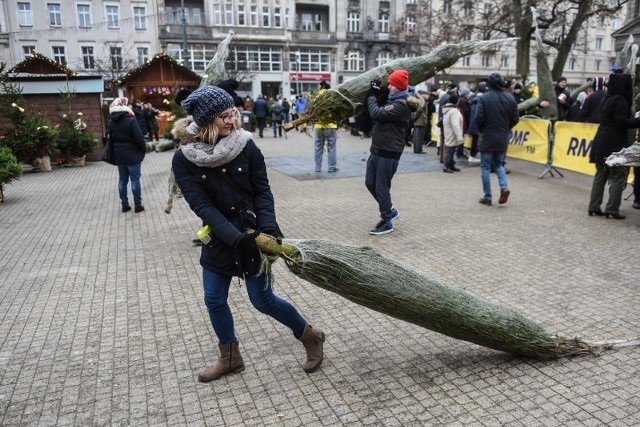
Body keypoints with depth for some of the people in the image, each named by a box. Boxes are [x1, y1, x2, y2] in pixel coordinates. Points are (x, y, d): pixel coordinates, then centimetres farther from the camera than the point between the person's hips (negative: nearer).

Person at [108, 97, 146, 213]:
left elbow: (111, 138, 10)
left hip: (119, 155, 6)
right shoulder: (131, 120, -16)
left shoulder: (112, 122, 4)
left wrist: (117, 150, 18)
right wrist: (144, 149, -3)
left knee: (122, 180, 11)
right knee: (135, 180, 1)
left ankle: (125, 205, 16)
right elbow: (139, 138, -17)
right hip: (132, 155, -6)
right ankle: (138, 205, 5)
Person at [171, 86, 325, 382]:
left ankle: (310, 337, 25)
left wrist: (268, 227, -23)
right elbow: (202, 206, -17)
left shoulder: (246, 146, -12)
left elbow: (263, 192, -7)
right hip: (218, 237, 3)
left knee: (263, 300, 2)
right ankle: (230, 358, 33)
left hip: (251, 232, -3)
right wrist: (235, 238, -26)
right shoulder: (184, 159, -11)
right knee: (214, 300, 10)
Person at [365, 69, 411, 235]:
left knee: (382, 187, -3)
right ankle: (390, 210, 30)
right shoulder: (391, 99, 14)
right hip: (377, 149, 10)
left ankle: (387, 222, 11)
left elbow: (377, 114, -23)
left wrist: (372, 95, -8)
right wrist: (375, 95, 10)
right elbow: (379, 114, 21)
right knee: (370, 183, 14)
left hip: (389, 152, -10)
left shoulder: (401, 104, -17)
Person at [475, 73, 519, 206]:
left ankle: (487, 197, 7)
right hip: (503, 138, 4)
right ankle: (504, 187, -3)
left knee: (486, 167, 5)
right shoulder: (510, 98, 1)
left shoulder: (484, 98, -13)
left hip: (487, 137, -4)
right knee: (499, 164, 20)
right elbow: (516, 118, 2)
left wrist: (481, 130, 3)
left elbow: (479, 118, -16)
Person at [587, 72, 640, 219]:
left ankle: (594, 207, 12)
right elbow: (621, 123, -19)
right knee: (618, 176, -2)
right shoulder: (620, 100, -13)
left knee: (601, 175, 11)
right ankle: (612, 209, -2)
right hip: (615, 144, -8)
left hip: (602, 143, 8)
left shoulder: (607, 99, 13)